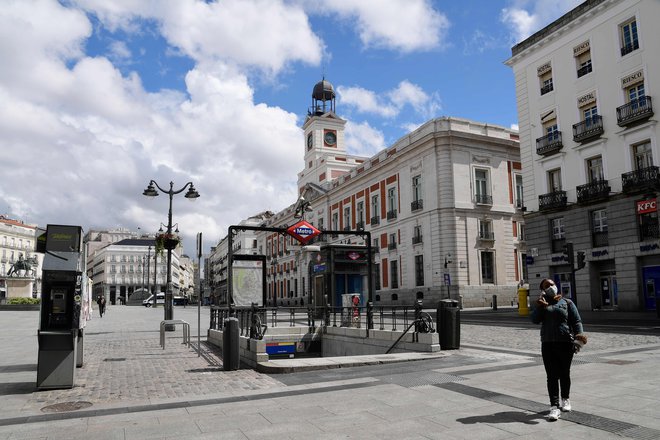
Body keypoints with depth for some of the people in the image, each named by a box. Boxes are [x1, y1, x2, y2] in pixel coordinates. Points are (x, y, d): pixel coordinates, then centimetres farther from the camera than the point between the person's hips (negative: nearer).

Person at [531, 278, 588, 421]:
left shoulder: (567, 302, 7)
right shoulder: (542, 304, 11)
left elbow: (576, 321, 1)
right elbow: (535, 320, -3)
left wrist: (579, 334, -17)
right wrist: (540, 307, -18)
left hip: (565, 343, -1)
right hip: (547, 344, 1)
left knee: (564, 374, 12)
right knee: (552, 376, -4)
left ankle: (565, 399, 34)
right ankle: (554, 406, -5)